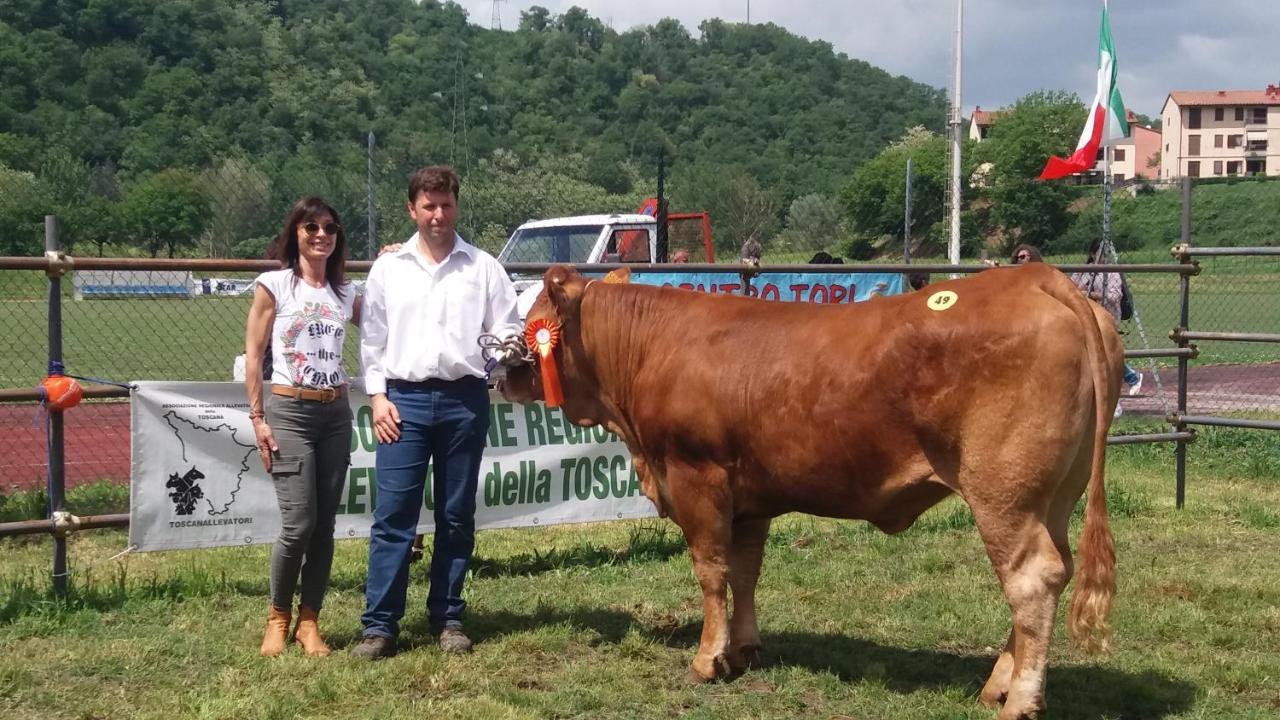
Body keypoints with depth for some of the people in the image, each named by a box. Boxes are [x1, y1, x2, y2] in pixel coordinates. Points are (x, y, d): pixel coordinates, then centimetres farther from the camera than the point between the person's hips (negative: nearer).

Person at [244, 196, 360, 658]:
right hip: (289, 411, -5)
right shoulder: (274, 285, -2)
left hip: (336, 413, 5)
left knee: (325, 524, 4)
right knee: (299, 522, -9)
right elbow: (253, 353, -3)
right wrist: (257, 417, -8)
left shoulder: (344, 292, 11)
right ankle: (277, 617, 11)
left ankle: (308, 621, 14)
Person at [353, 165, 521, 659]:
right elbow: (372, 339, 9)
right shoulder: (388, 268, 9)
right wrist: (377, 397, 0)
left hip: (464, 399, 1)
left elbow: (507, 328, 8)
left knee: (457, 516, 7)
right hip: (404, 399, 0)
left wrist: (508, 344, -15)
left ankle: (447, 619, 16)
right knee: (393, 515, -4)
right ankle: (379, 624, -1)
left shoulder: (483, 267, 7)